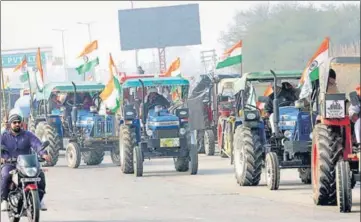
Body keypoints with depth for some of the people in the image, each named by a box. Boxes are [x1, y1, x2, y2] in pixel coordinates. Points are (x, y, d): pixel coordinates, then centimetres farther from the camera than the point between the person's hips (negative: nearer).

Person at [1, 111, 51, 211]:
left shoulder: (28, 135, 9)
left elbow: (37, 144, -9)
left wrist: (43, 154, -30)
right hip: (9, 164, -1)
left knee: (40, 174, -24)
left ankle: (39, 198, -8)